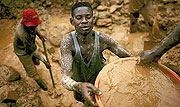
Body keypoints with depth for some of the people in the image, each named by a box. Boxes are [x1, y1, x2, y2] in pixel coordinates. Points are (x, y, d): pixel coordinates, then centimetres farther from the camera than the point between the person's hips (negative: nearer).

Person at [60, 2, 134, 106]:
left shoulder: (102, 39, -28)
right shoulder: (68, 41, -33)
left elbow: (130, 57, -21)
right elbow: (65, 77, -40)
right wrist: (79, 86, -63)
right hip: (78, 82, 0)